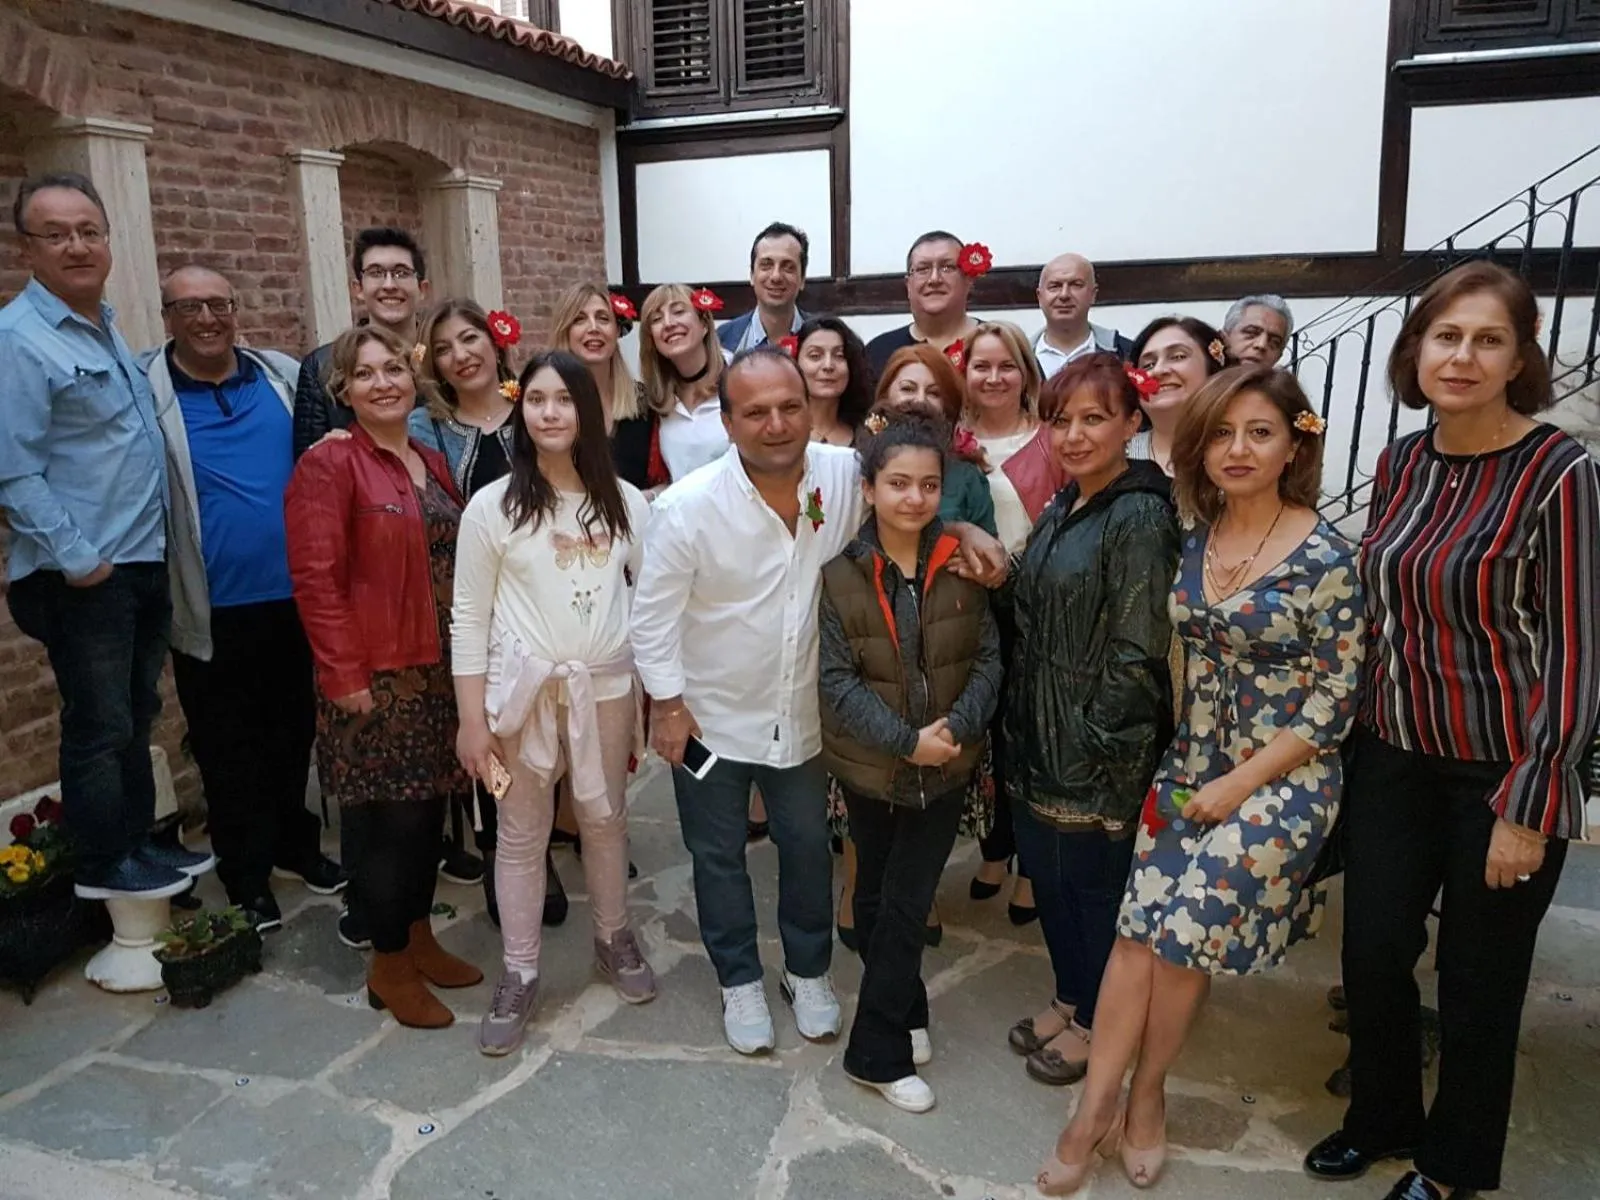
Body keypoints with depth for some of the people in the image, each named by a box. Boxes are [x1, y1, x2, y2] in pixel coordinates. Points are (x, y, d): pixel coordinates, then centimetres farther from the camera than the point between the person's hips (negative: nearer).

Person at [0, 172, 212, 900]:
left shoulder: (106, 328, 11)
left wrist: (140, 548, 13)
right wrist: (76, 557, -19)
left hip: (144, 562, 8)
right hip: (84, 577, -8)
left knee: (135, 716, 18)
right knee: (99, 726, 4)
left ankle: (137, 842, 31)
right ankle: (102, 866, 19)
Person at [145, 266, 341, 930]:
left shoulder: (284, 376, 5)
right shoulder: (144, 390, -5)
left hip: (292, 595, 3)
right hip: (211, 609, -3)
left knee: (293, 730, 18)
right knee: (227, 748, 10)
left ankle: (296, 843, 37)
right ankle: (246, 877, 24)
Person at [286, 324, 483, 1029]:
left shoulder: (434, 465, 11)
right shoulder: (328, 465, -10)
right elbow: (316, 580, -15)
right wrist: (346, 677, -17)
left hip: (439, 672, 7)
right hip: (375, 675, -7)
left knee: (429, 810, 15)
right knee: (388, 820, 2)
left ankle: (420, 939, 33)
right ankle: (388, 966, 20)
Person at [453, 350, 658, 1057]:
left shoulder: (626, 503, 0)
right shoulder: (492, 506, -6)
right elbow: (469, 618, -4)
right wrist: (471, 718, -6)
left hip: (607, 685, 2)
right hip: (522, 687, -1)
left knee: (605, 818, 15)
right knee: (522, 833, 8)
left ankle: (613, 939, 37)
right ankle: (520, 973, 23)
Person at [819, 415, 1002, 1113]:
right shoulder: (837, 573, -13)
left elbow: (988, 657, -3)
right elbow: (835, 678, -15)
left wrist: (959, 725, -19)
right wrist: (906, 740, -21)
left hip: (947, 767, 1)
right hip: (870, 765, 0)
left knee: (908, 903, 4)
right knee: (876, 897, 17)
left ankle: (879, 1048, 20)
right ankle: (904, 1014, 38)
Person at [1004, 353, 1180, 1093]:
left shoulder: (1139, 516, -17)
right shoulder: (1060, 511, 9)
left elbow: (1137, 652, -20)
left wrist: (1101, 750, -18)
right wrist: (1019, 732, 12)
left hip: (1097, 748, -8)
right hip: (1039, 739, 8)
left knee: (1094, 879, 10)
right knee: (1047, 872, 20)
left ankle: (1095, 1023, 31)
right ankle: (1070, 997, 41)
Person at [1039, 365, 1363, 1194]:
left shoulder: (1326, 558, -13)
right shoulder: (1193, 537, 2)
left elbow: (1335, 701, -12)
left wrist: (1237, 787, -13)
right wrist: (1185, 772, 4)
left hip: (1284, 776, -4)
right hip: (1190, 765, 4)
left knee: (1183, 931, -7)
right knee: (1142, 929, -4)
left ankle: (1144, 1097, 18)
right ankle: (1095, 1108, 8)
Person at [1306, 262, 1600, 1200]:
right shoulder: (1401, 463, 1)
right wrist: (1361, 740, 10)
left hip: (1502, 776, -5)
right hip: (1394, 762, 5)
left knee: (1478, 984, 12)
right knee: (1372, 956, 13)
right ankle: (1382, 1119, 40)